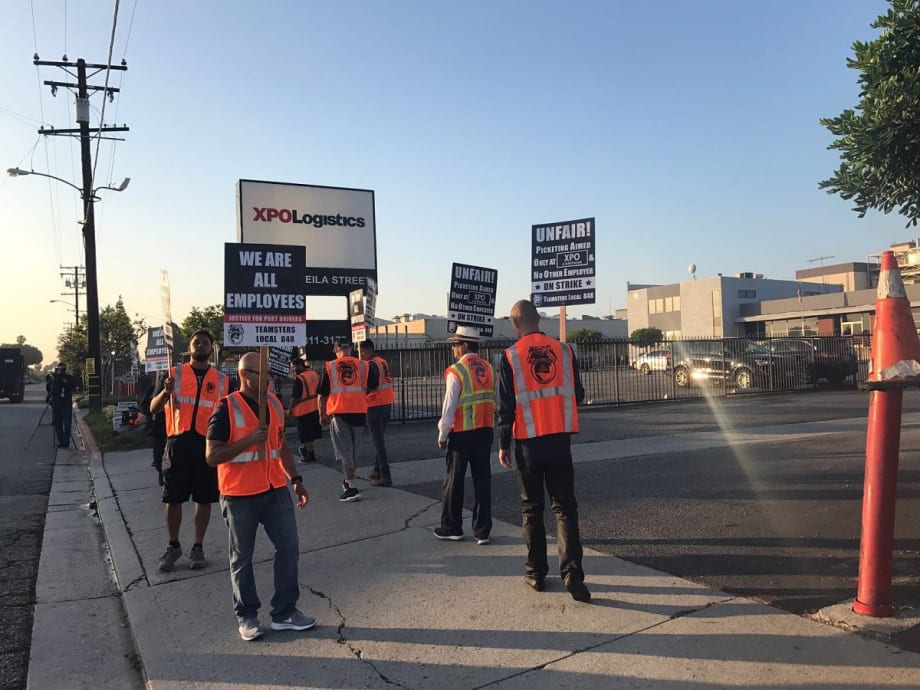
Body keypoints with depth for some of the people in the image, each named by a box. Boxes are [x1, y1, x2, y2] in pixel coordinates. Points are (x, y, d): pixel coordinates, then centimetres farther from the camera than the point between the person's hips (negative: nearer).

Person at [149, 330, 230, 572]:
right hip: (178, 443, 0)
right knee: (173, 498, 6)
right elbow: (153, 409, 0)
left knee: (204, 499, 7)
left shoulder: (222, 380, 6)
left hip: (208, 444, 1)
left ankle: (198, 547, 21)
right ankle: (173, 546, 24)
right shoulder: (174, 374, 4)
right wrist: (165, 392, -20)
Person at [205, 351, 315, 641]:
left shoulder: (274, 403, 7)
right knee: (242, 558, 9)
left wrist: (296, 479, 14)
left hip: (275, 490, 5)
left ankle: (284, 612, 18)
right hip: (240, 495, -5)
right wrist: (249, 440, -23)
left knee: (289, 548, 4)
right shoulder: (226, 409, -12)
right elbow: (212, 456, -14)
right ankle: (246, 616, 25)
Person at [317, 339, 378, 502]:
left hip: (339, 412, -3)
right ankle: (348, 481, 35)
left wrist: (322, 415, 12)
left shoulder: (329, 367, -1)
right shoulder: (363, 365, 3)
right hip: (359, 412, 3)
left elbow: (322, 394, 1)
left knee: (345, 450, 1)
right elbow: (373, 387, 12)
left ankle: (352, 488, -5)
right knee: (354, 447, 18)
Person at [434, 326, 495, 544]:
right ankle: (482, 531, 13)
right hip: (486, 431, 5)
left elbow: (449, 407, -13)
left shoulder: (455, 372, -13)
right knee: (483, 479, 9)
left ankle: (452, 528, 22)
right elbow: (495, 402, 6)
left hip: (462, 434, -5)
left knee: (454, 480, 9)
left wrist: (442, 435, -2)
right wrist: (487, 423, 15)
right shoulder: (489, 369, 5)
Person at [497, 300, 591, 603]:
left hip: (529, 443, -1)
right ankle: (572, 573, -3)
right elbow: (578, 394, 6)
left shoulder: (511, 356, -7)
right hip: (559, 440, 1)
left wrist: (503, 445, 2)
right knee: (565, 507, 7)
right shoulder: (564, 350, -1)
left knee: (532, 509, 12)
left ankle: (536, 573, 20)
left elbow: (506, 406, -6)